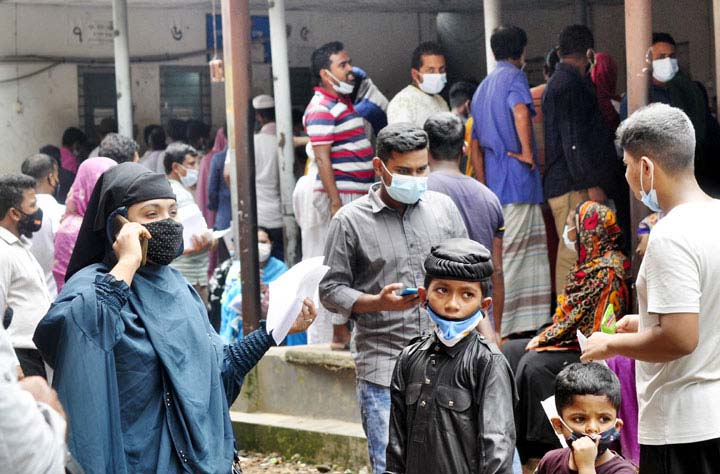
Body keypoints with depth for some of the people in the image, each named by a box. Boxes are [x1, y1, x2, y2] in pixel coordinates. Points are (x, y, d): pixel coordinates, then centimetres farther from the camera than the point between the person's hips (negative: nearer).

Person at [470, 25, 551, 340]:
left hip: (494, 181, 8)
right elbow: (520, 111, -28)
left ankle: (524, 322, 17)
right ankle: (499, 323, -7)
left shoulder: (482, 87, 20)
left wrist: (484, 189, 22)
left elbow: (475, 145, 21)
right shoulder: (514, 77, -5)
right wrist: (527, 152, -18)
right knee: (510, 251, -6)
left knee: (531, 249, 14)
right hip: (517, 176, -8)